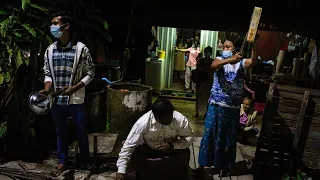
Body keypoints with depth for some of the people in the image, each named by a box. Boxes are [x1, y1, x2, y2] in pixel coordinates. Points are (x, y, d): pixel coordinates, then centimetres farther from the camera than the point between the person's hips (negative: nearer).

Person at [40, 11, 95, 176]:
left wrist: (74, 88, -17)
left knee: (81, 131, 11)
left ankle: (85, 160, 34)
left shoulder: (81, 49, -10)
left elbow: (90, 73, -6)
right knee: (60, 132, 17)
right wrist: (46, 90, -12)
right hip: (57, 100, 4)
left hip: (76, 100, -3)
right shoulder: (50, 50, 3)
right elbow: (48, 74, 7)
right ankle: (62, 161, 35)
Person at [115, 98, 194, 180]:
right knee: (134, 155, -27)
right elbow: (129, 145, -28)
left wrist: (173, 146, -33)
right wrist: (121, 171, -31)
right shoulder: (143, 123, -31)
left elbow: (189, 137, -15)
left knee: (185, 154, -28)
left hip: (171, 148, 0)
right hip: (148, 148, 0)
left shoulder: (180, 119, -28)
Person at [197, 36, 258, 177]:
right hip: (215, 105, 0)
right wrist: (231, 59, -43)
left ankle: (224, 165, 33)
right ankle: (202, 164, 26)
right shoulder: (220, 60, -1)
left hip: (232, 108, 0)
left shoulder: (241, 63, 0)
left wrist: (253, 44, -39)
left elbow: (253, 61, -23)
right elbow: (214, 65, -26)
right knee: (209, 134, 10)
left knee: (228, 137, 13)